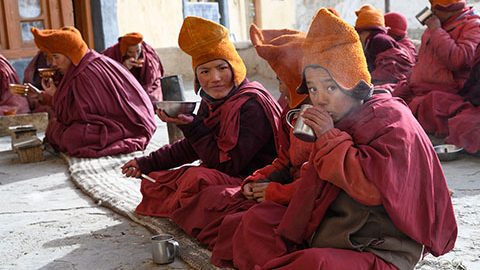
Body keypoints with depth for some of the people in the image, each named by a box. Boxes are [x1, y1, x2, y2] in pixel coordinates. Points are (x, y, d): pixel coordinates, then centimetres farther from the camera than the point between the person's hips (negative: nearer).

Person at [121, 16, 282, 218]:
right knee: (154, 181, 3)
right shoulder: (211, 103, 5)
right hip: (220, 177, 9)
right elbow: (189, 147, 17)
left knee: (198, 178, -32)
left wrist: (191, 126, -26)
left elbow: (228, 166, -23)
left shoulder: (252, 105, -21)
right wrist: (147, 164, 13)